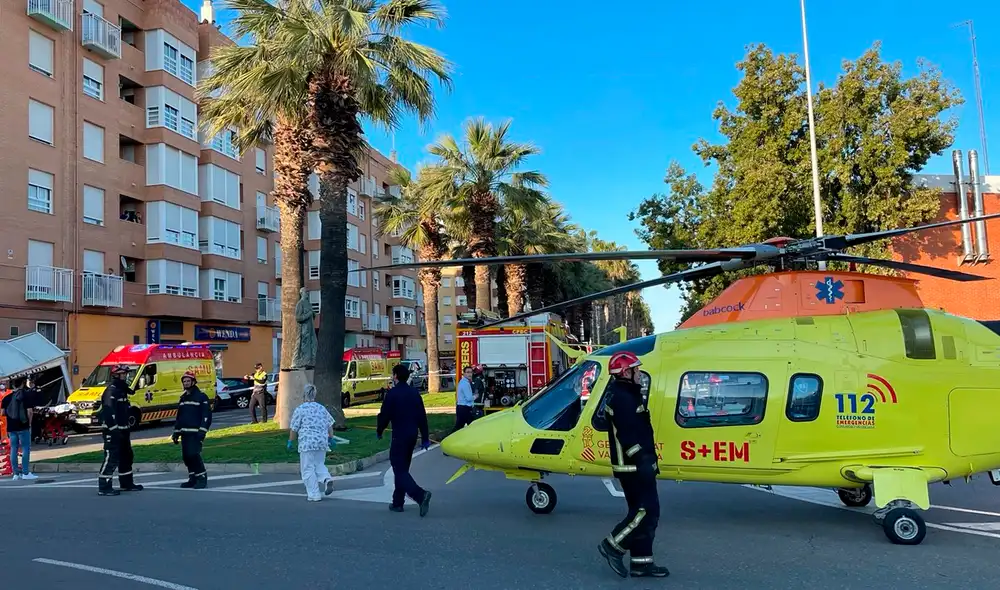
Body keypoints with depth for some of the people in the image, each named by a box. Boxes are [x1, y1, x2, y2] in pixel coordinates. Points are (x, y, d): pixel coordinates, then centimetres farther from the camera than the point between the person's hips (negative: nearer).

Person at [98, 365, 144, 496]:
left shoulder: (122, 390, 16)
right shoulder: (111, 391, -15)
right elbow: (108, 411, -24)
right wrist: (114, 429, -27)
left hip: (122, 430, 11)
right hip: (113, 431, -11)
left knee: (127, 457, 16)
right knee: (112, 458, -11)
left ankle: (126, 484, 26)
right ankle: (103, 487, -7)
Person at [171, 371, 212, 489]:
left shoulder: (201, 396, -7)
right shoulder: (183, 397, 17)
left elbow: (207, 415, -12)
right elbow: (179, 416, 22)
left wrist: (202, 431, -20)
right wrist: (176, 432, 17)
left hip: (196, 433, -8)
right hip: (185, 433, 8)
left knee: (194, 454, -16)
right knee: (186, 456, 7)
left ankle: (202, 478, -7)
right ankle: (193, 478, 18)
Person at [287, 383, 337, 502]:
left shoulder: (300, 410, -4)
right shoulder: (322, 408, 11)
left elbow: (293, 429, -4)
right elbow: (330, 425, 11)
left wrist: (290, 441, 7)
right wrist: (331, 438, 19)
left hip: (307, 443, -5)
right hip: (322, 442, 5)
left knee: (308, 469, 3)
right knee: (319, 465, 20)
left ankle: (314, 495, 2)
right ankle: (327, 479, -8)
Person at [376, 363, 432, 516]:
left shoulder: (392, 393, -12)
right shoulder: (415, 392, 7)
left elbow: (384, 415, -12)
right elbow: (422, 416, 8)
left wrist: (379, 432, 7)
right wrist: (425, 438, 13)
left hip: (399, 436, -7)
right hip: (412, 435, 7)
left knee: (400, 470, -5)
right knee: (403, 468, 17)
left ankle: (421, 494, -25)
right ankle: (397, 502, 24)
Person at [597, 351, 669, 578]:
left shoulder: (628, 395, 17)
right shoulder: (622, 398, -18)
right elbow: (628, 436, -25)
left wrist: (649, 460, 22)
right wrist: (643, 462, -24)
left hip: (637, 465, 11)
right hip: (633, 467, -11)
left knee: (643, 511, 12)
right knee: (647, 511, -8)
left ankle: (641, 562, 17)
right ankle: (612, 546, 3)